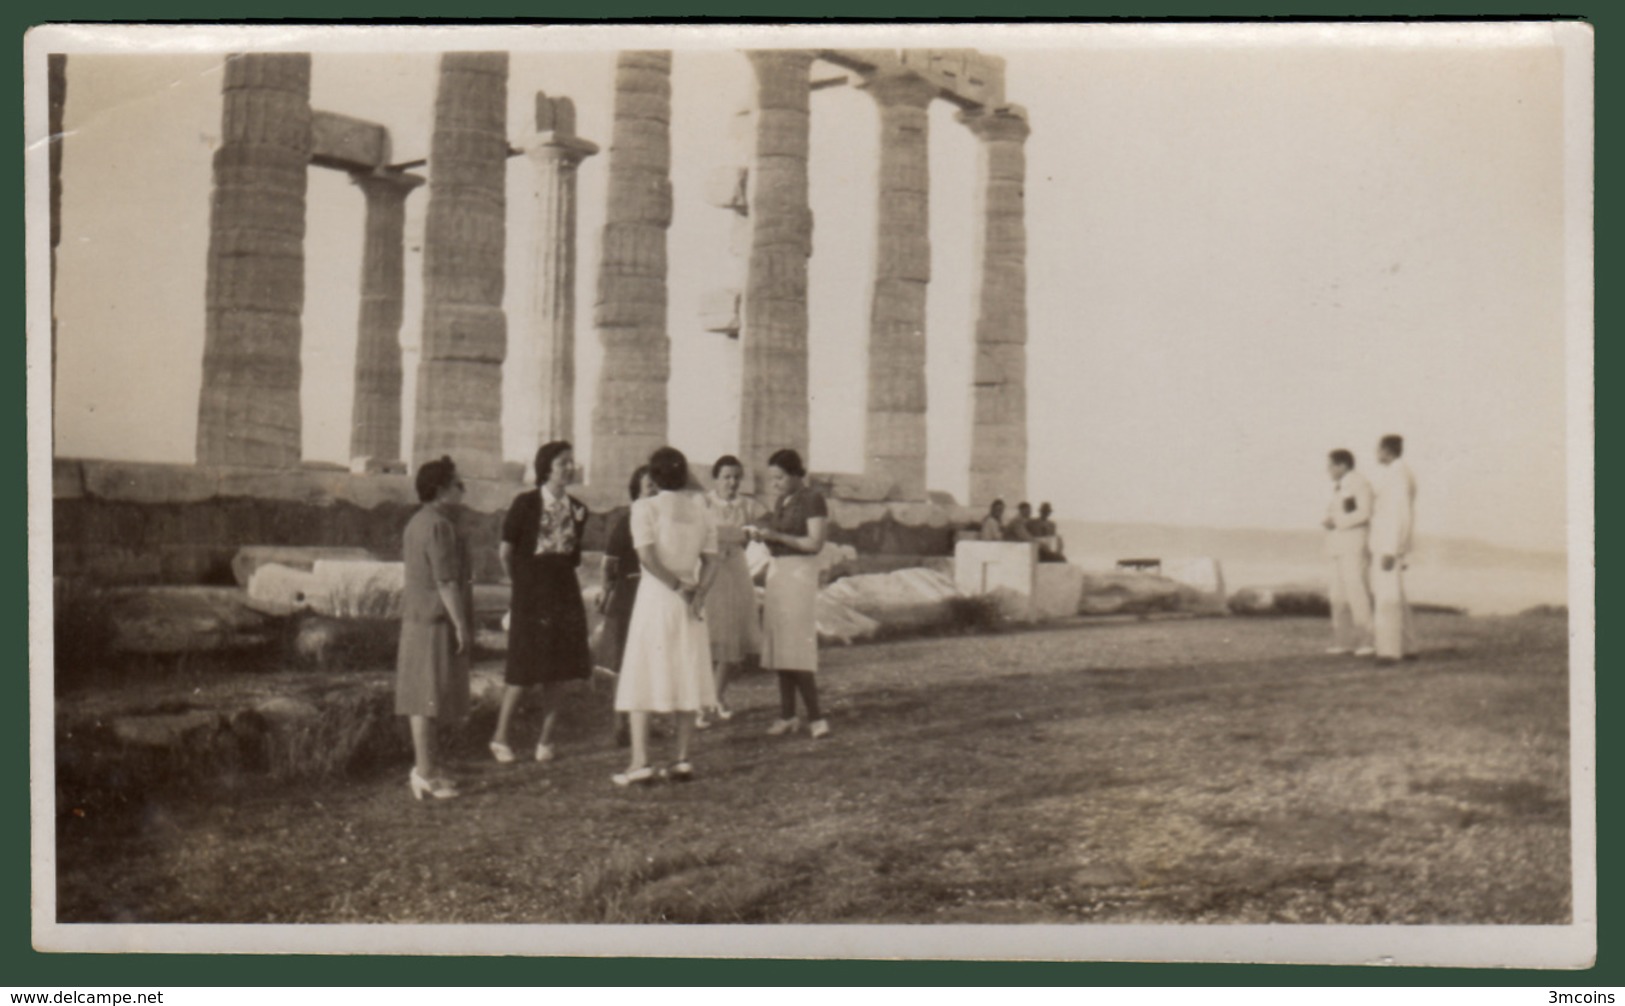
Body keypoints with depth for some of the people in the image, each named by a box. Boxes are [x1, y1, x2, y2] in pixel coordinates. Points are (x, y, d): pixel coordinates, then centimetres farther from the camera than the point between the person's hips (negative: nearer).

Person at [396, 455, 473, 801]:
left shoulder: (417, 522, 14)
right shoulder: (439, 526, -18)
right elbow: (446, 581, -21)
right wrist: (462, 625, -17)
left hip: (417, 617, 10)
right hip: (436, 620, -10)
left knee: (422, 695, 14)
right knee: (430, 696, -6)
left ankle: (426, 766, 21)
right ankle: (425, 772, -3)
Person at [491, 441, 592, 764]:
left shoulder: (577, 509, 6)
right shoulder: (525, 503, -8)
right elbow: (506, 550, 0)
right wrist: (521, 582, 9)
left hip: (564, 592, 5)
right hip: (531, 594, -5)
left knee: (556, 671, 4)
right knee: (523, 671, -2)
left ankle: (545, 740, 13)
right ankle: (500, 737, 12)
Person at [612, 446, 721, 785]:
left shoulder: (645, 508, -6)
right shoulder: (700, 509, 8)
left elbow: (647, 556, -16)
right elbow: (710, 560, 1)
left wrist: (676, 585, -9)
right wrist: (697, 593, -7)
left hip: (655, 596, -4)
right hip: (690, 604, 4)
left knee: (641, 679, 0)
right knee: (687, 679, 10)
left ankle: (640, 762, -6)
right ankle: (683, 760, 10)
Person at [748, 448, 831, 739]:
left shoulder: (812, 499, -9)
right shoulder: (781, 502, 15)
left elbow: (815, 543, -15)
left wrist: (777, 536, -19)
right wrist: (762, 533, 3)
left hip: (800, 571, -8)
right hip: (777, 570, 8)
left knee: (797, 646, -12)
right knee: (780, 647, 6)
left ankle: (815, 717, -9)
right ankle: (787, 716, 9)